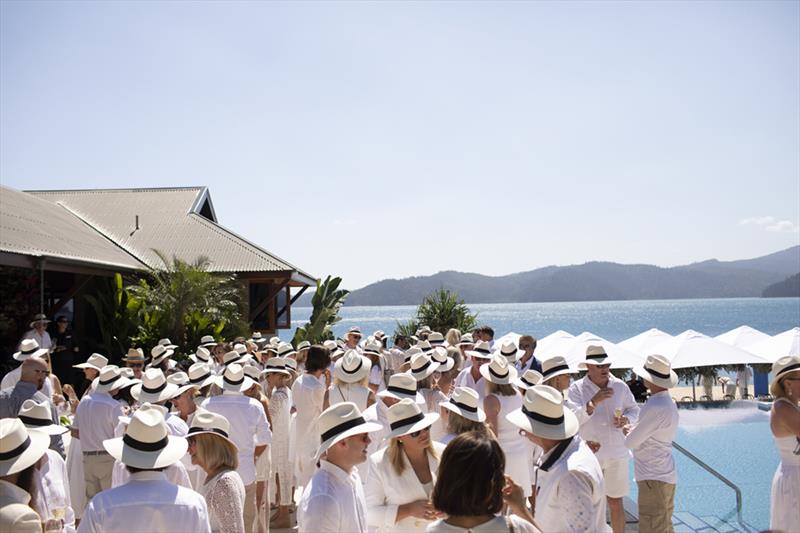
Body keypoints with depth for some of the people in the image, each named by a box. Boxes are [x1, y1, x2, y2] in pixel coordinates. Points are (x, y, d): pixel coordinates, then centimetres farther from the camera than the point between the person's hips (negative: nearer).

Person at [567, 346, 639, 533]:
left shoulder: (620, 386, 4)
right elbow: (572, 418, -19)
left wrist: (626, 419, -7)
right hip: (589, 454, -3)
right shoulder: (576, 389, -6)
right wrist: (593, 402, -31)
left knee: (616, 503, 11)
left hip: (617, 453, 3)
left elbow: (634, 410, 15)